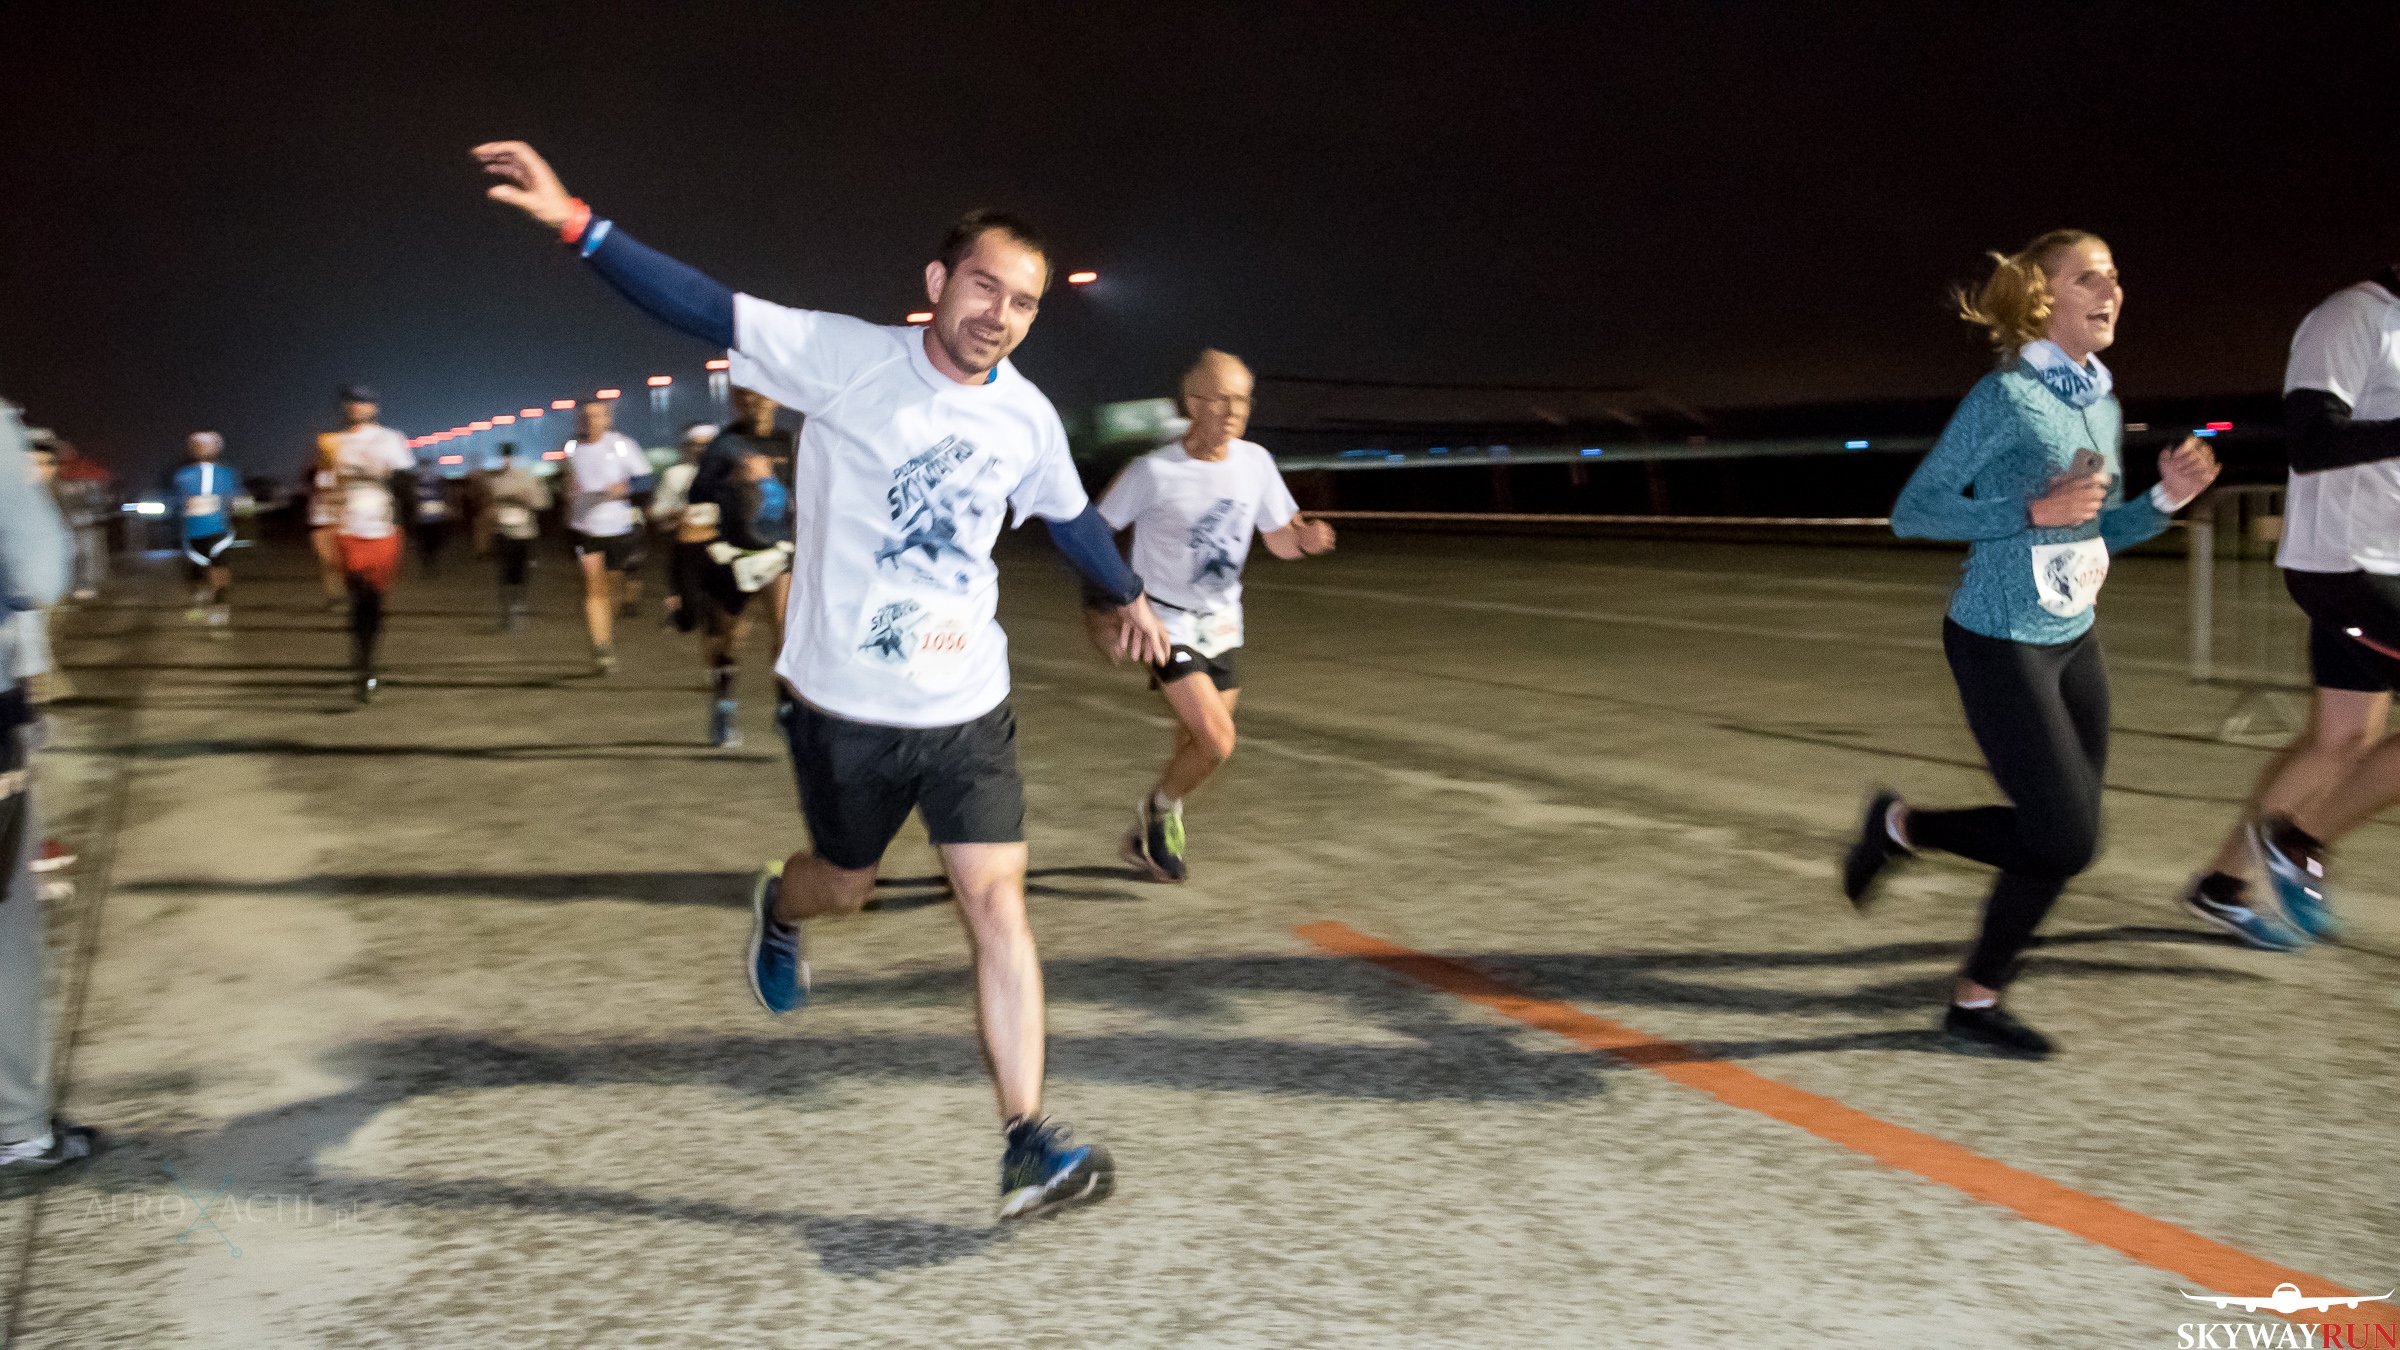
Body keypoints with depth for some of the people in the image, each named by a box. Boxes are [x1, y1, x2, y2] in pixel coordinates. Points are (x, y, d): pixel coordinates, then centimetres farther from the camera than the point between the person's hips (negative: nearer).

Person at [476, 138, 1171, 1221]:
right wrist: (577, 224, -32)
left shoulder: (1026, 414, 0)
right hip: (845, 703, -2)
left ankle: (1028, 1148, -1)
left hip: (967, 706, 2)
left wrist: (1128, 596, 33)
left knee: (997, 902, -6)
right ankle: (776, 909, 57)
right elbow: (710, 311, -21)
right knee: (843, 886, 17)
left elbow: (1069, 515, 19)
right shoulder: (847, 359, -12)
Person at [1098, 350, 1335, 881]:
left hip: (1222, 624, 6)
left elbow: (1279, 540, 5)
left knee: (1199, 746, 13)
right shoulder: (1154, 471, -19)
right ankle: (1159, 809, 12)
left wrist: (1307, 538, -18)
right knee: (1218, 741, -18)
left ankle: (1149, 840, 39)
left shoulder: (1255, 462, -5)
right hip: (1168, 622, -5)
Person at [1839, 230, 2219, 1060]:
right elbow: (1912, 512, -14)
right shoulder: (2004, 398, -14)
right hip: (2000, 646, -8)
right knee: (2065, 838, -8)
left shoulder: (2102, 407, 11)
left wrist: (2166, 499, 2)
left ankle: (1977, 1002, 23)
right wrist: (2033, 510, -22)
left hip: (2072, 641, 8)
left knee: (2063, 838, 8)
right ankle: (1900, 827, 14)